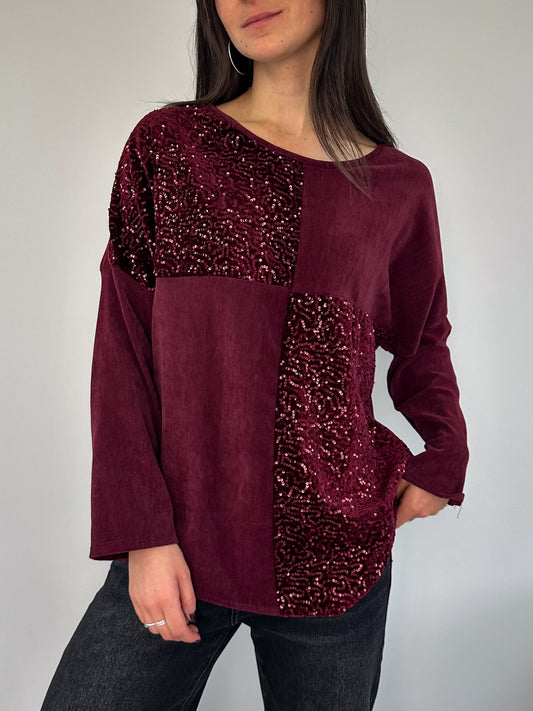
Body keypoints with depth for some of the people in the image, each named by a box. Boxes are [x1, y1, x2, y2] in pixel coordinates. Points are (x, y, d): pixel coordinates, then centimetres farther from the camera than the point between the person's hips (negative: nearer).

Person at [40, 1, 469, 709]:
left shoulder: (399, 186, 2)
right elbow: (123, 350, -3)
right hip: (176, 551, 0)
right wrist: (141, 533, -8)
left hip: (337, 560, 1)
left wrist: (446, 452, 2)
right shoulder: (166, 145, 0)